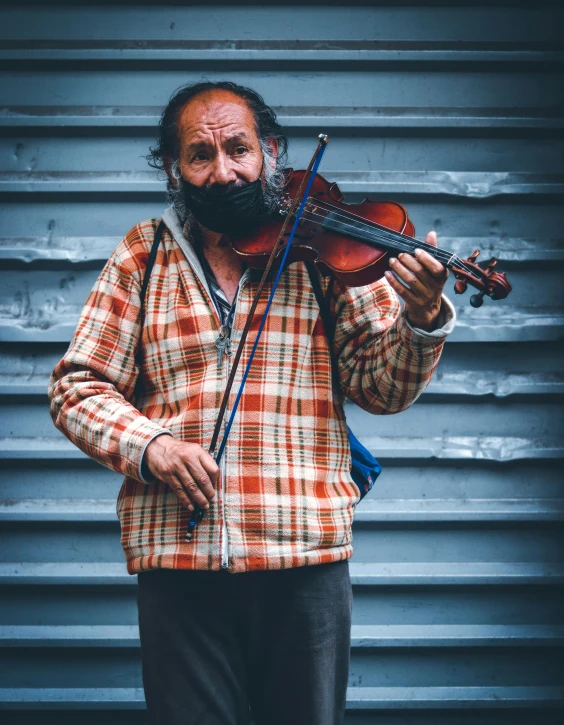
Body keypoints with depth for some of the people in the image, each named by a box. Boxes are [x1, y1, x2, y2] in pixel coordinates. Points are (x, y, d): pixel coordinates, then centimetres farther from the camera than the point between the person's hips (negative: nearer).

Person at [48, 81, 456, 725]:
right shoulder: (142, 255, 8)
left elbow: (382, 387, 1)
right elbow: (77, 388, 6)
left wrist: (421, 319, -19)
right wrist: (148, 443, -12)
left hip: (306, 554, 0)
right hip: (177, 557, 1)